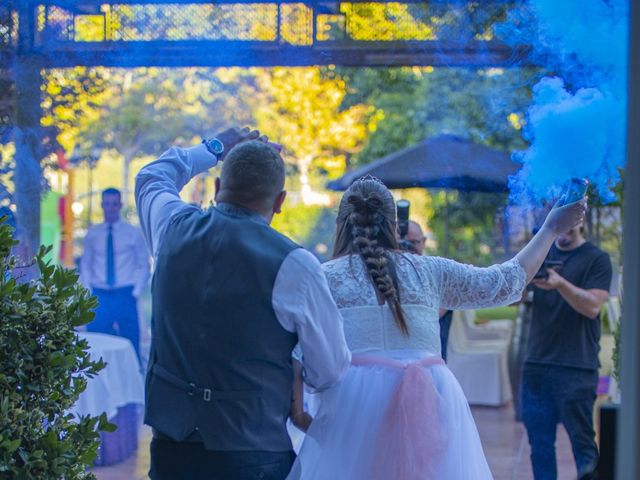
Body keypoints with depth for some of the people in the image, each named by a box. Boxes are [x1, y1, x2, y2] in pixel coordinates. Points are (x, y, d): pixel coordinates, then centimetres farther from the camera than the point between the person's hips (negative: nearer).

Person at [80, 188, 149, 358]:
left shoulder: (133, 233, 3)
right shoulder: (93, 234, 9)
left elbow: (144, 266, 4)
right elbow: (85, 264, 13)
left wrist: (136, 292, -4)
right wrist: (88, 291, 2)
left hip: (125, 295, -2)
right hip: (99, 296, 2)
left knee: (130, 343, -3)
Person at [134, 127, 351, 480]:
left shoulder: (175, 229, -1)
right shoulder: (293, 265, -15)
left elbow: (152, 176, 24)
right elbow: (330, 371, -5)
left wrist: (216, 147, 33)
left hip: (169, 443, 5)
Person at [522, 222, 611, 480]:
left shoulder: (596, 259, 1)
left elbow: (593, 307, -11)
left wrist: (560, 283, -27)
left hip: (576, 366, -4)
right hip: (537, 362, 4)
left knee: (581, 437, -2)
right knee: (539, 440, 5)